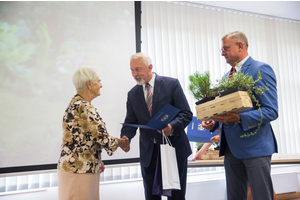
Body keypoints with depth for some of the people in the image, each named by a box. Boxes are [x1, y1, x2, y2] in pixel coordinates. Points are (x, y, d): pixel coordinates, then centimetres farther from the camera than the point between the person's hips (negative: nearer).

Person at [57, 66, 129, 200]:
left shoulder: (74, 104, 12)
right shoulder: (84, 107, -19)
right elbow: (102, 138, -19)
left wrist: (96, 161, 18)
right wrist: (119, 142, 0)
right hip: (79, 170, -9)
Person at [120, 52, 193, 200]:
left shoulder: (171, 84, -5)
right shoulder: (132, 94, 7)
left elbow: (186, 114, -8)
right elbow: (130, 122, 6)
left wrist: (172, 127, -27)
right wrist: (125, 138, -15)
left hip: (174, 149, -3)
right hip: (148, 153, 4)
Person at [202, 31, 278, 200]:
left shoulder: (260, 70, -8)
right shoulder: (227, 76, 16)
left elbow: (271, 111, -15)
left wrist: (240, 118, -27)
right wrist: (213, 123, 1)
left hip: (254, 146, -7)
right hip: (231, 147, 8)